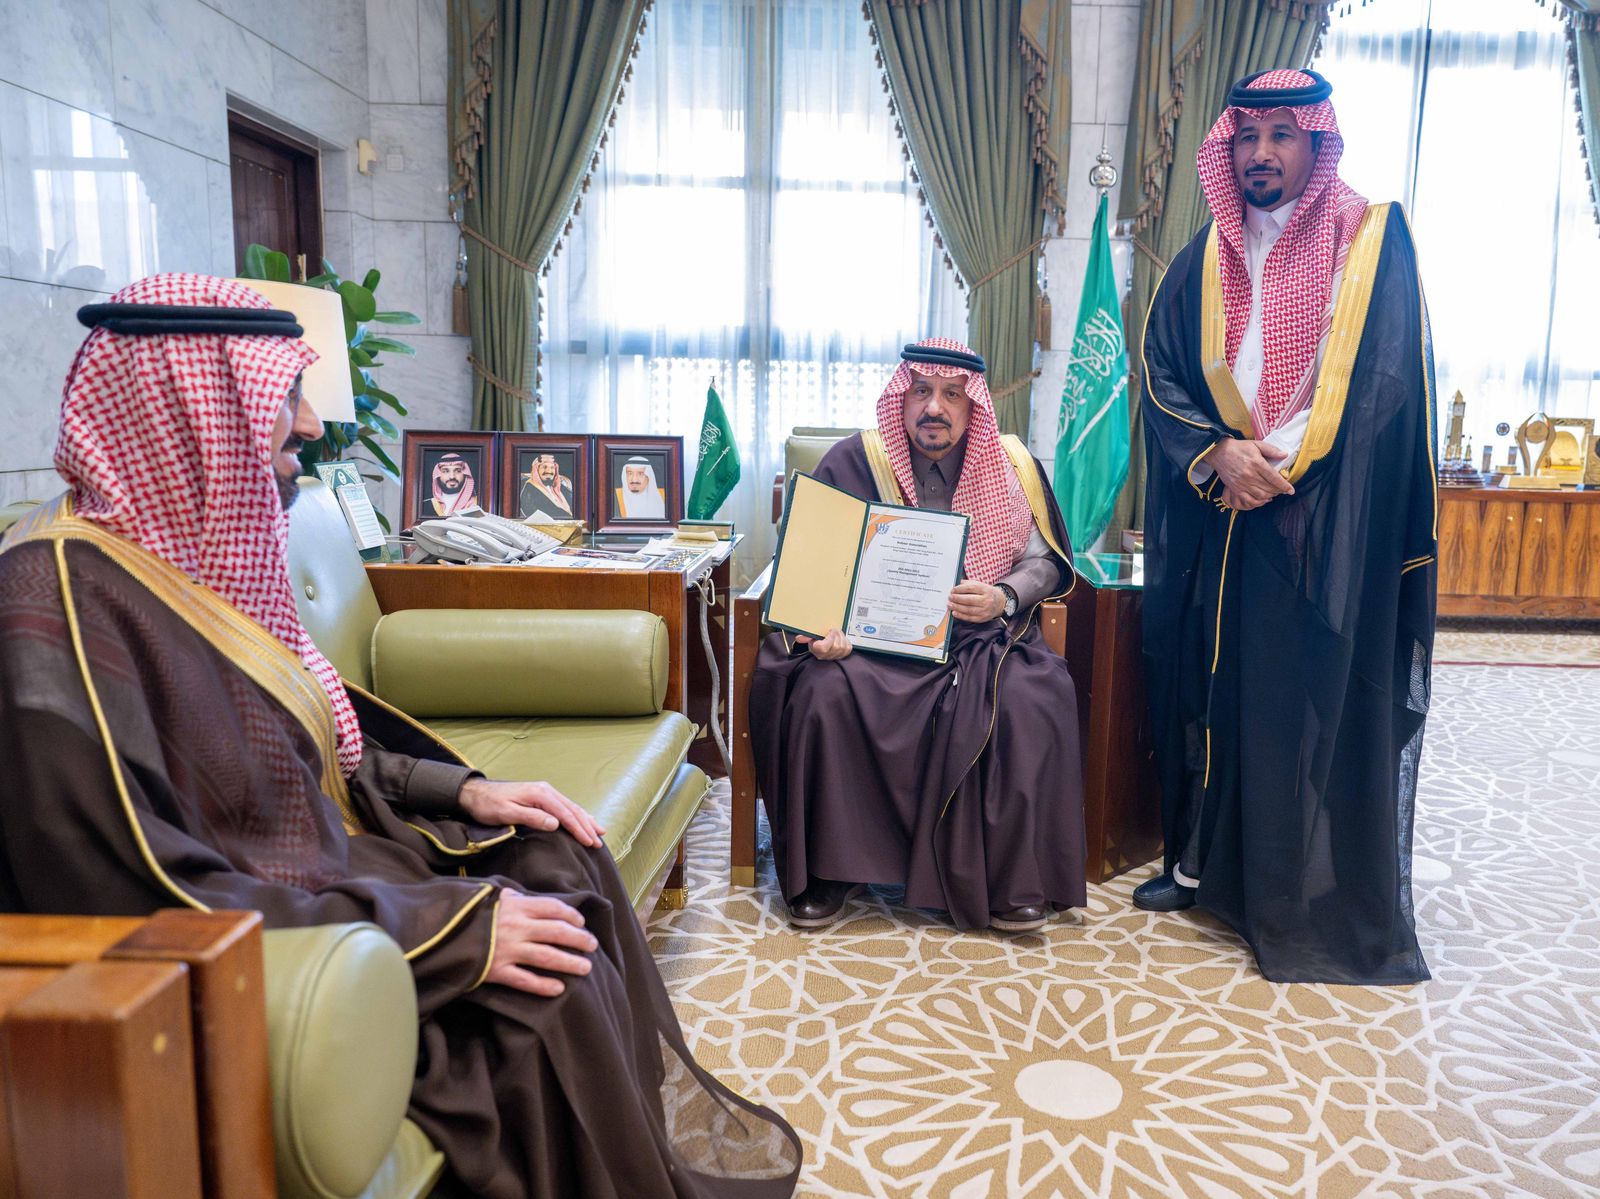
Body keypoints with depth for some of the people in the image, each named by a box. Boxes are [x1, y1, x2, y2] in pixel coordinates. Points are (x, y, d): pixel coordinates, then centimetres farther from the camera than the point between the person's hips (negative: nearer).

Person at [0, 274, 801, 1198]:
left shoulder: (201, 543, 3)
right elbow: (151, 906, -27)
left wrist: (464, 790, 1)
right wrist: (452, 925, -26)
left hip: (330, 850, 9)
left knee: (566, 860, 3)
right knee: (548, 988, -19)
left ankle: (665, 1111, 19)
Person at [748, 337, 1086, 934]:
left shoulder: (1011, 464, 6)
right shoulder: (853, 461, 2)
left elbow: (1045, 560, 9)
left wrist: (1003, 599, -13)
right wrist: (819, 627, -21)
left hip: (981, 637, 1)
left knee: (1031, 698, -29)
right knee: (824, 690, -31)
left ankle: (1008, 879, -11)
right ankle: (828, 870, -10)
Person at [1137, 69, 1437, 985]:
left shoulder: (1372, 238, 3)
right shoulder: (1207, 257, 13)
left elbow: (1386, 376, -6)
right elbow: (1161, 371, 5)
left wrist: (1281, 463, -13)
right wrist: (1216, 454, -12)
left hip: (1325, 522, -3)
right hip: (1216, 519, 4)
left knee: (1317, 695, -3)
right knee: (1209, 684, 6)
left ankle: (1321, 903, 8)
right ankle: (1204, 861, 21)